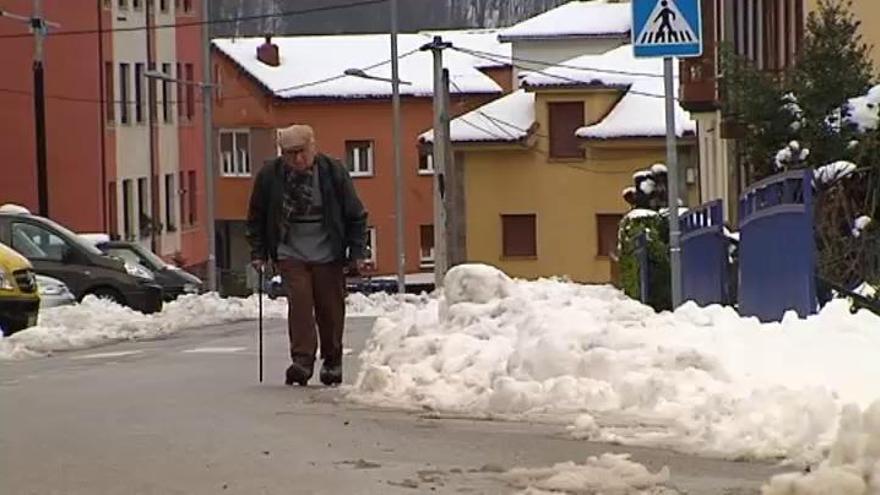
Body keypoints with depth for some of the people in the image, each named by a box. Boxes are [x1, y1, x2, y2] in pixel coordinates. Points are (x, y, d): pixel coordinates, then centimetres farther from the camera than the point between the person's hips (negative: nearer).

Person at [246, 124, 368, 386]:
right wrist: (259, 253, 6)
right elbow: (256, 217, 10)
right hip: (291, 254, 0)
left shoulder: (334, 172, -6)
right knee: (299, 303, -16)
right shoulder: (269, 175, -4)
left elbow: (356, 215, 2)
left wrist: (357, 253, -2)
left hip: (328, 255, 0)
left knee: (331, 309, 4)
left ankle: (332, 363, 20)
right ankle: (302, 360, -18)